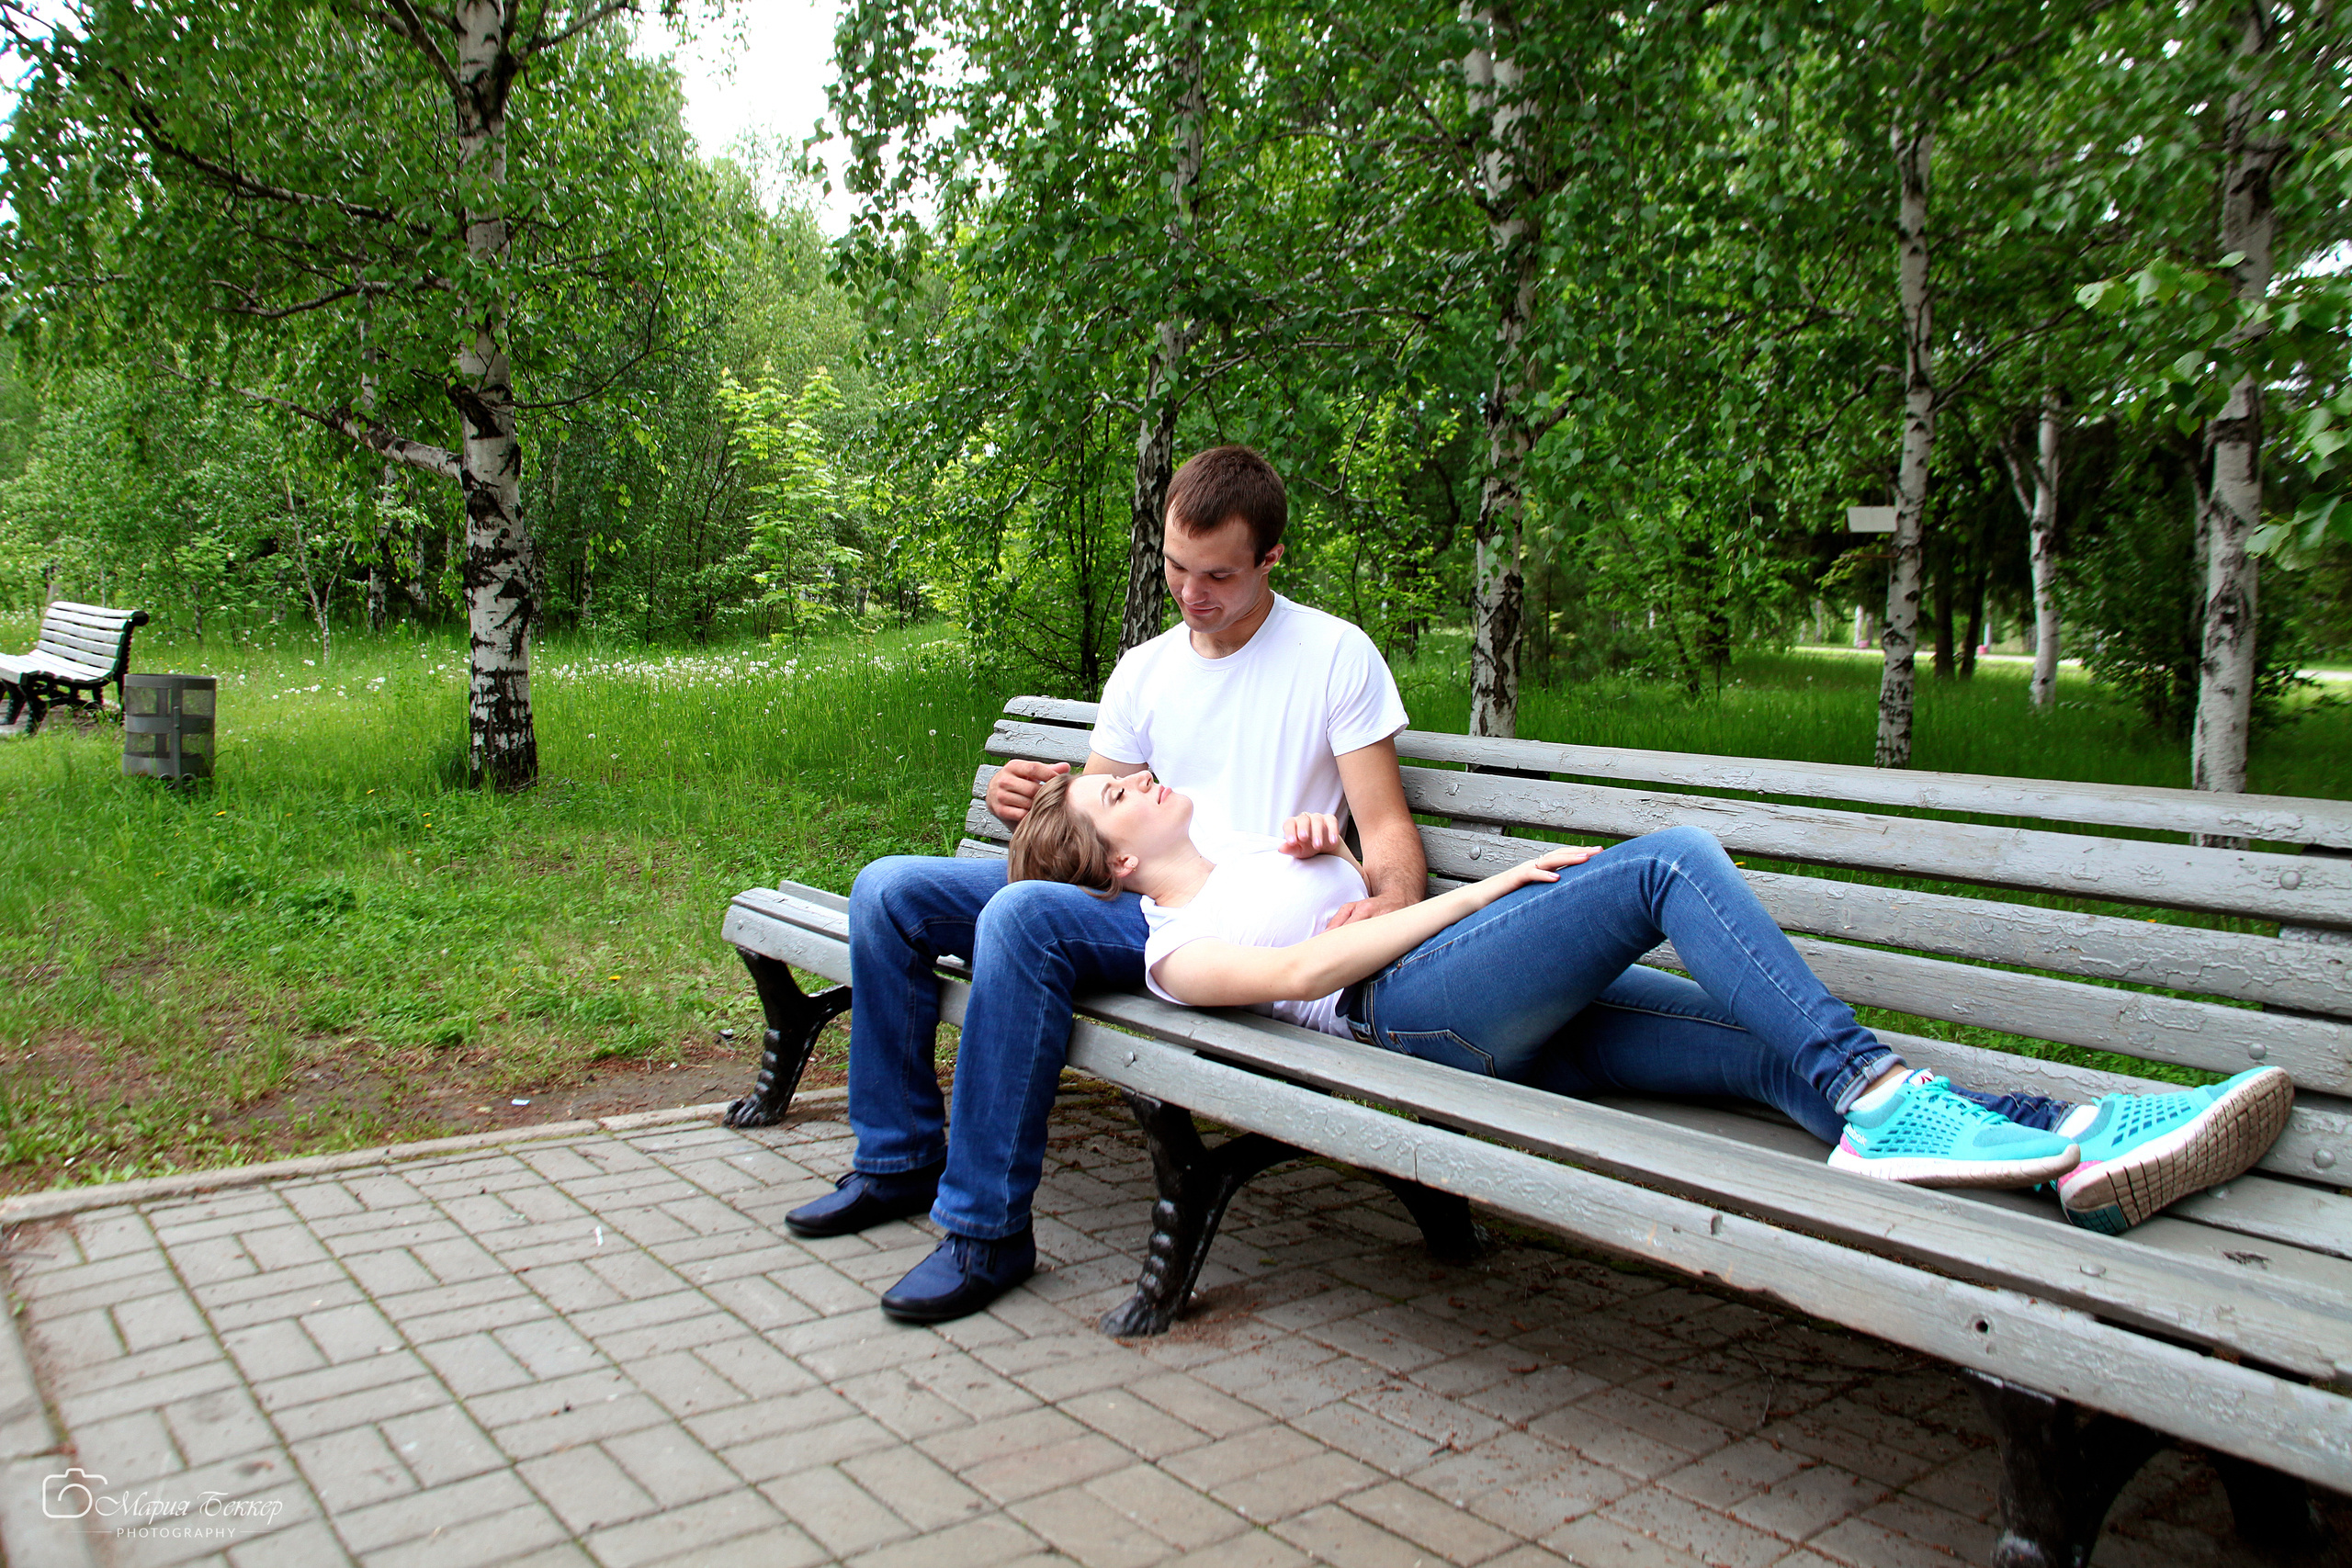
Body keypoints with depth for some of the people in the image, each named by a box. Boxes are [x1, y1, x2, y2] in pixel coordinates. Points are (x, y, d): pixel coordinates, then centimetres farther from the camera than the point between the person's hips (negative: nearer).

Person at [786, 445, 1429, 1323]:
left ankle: (988, 1227, -21)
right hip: (1138, 902, 7)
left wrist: (1391, 899, -28)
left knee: (1024, 915, -33)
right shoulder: (1144, 671, 16)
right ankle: (899, 1160, 8)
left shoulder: (1335, 655, -1)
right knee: (887, 891, -4)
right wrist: (1030, 808, -6)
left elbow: (1388, 831, -5)